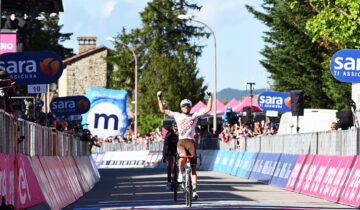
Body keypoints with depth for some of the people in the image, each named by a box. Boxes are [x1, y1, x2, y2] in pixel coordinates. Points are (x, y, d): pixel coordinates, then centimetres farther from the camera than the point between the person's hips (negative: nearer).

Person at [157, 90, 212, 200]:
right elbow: (163, 110, 17)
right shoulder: (177, 115, 16)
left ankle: (194, 190, 1)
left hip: (191, 142, 1)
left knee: (193, 168, -1)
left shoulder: (195, 115, 13)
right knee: (183, 156, -34)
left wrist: (210, 97, 2)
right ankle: (180, 173, -7)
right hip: (181, 142, -1)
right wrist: (159, 98, 11)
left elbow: (208, 109, 8)